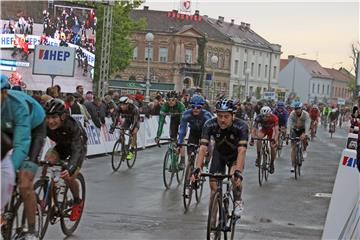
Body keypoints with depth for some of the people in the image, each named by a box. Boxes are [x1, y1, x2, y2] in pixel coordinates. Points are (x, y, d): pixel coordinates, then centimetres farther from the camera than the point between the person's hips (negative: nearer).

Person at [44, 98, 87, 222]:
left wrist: (70, 169, -62)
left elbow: (77, 150, -46)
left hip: (78, 146, -4)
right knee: (47, 161, -26)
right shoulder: (45, 125, -27)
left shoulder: (72, 125, -38)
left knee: (69, 177, -19)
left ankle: (78, 202, 11)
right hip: (61, 146, 4)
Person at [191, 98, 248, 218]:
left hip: (235, 155, -2)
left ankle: (238, 202, -2)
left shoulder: (241, 126, -34)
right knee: (214, 186, -8)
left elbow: (242, 150, -43)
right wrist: (198, 168, -48)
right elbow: (203, 148, -35)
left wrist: (238, 171, -56)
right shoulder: (209, 125, -29)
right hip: (219, 153, 2)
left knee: (235, 177, -29)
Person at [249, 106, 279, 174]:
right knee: (259, 138, -31)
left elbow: (276, 130, -40)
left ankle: (272, 163, 12)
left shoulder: (274, 118, -36)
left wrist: (275, 140, -53)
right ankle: (258, 156, -16)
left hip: (271, 130, -1)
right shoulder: (259, 118, -33)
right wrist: (252, 139, -48)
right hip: (263, 129, 1)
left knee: (273, 147, -10)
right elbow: (254, 129, -35)